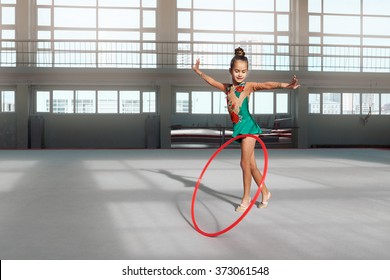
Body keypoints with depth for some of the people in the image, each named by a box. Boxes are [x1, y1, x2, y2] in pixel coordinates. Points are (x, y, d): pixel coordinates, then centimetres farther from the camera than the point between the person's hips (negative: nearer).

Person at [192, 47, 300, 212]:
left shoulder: (248, 86, -5)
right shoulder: (227, 88, 12)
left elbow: (267, 85, -22)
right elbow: (212, 81, 29)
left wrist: (286, 85, -38)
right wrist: (198, 71, 39)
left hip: (248, 126, -6)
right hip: (239, 129, 6)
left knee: (245, 163, -6)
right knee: (251, 165, 11)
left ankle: (246, 198, 8)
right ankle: (265, 193, 25)